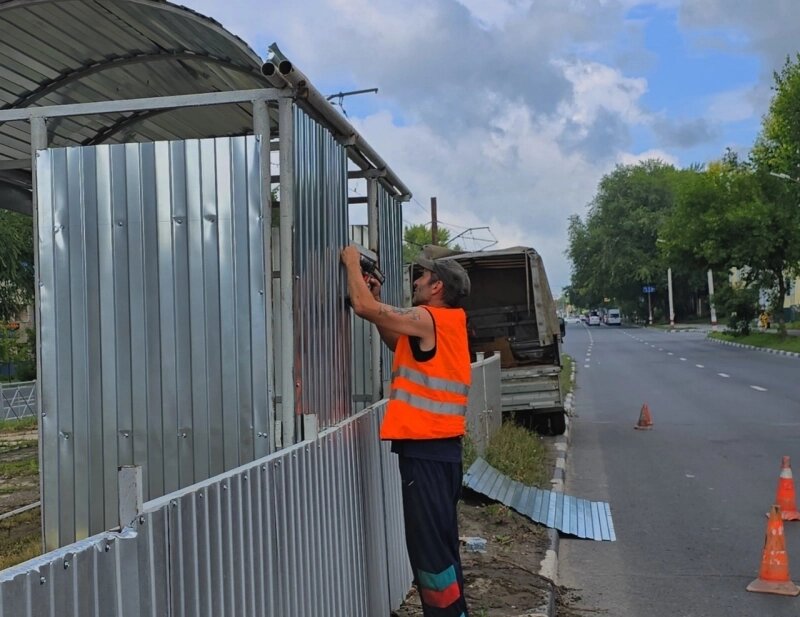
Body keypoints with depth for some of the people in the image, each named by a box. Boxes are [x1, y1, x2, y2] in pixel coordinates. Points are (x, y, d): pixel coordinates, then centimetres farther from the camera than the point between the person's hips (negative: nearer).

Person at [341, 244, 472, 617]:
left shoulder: (427, 320, -13)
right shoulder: (445, 324, 14)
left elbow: (362, 306, -13)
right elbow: (398, 342, 24)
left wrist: (352, 262, 2)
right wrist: (378, 299, 18)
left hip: (425, 449, -10)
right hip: (441, 447, 10)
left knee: (428, 546, -4)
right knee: (438, 543, 17)